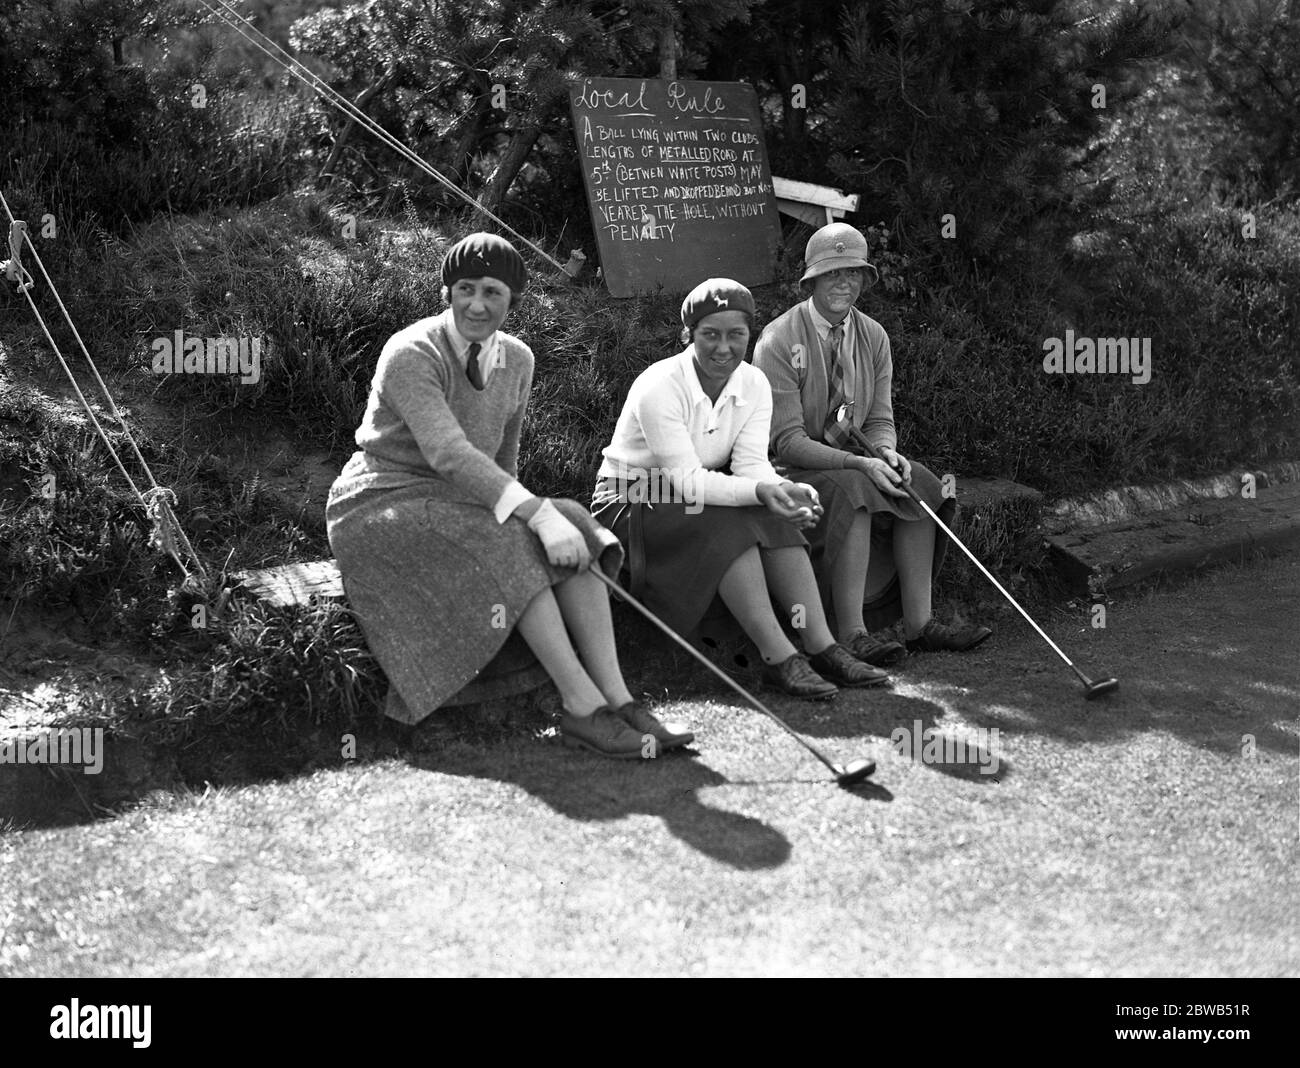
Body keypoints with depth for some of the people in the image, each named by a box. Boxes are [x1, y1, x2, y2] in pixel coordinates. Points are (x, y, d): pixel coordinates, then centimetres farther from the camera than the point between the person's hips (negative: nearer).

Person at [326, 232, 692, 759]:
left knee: (572, 526, -18)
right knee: (510, 543, -31)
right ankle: (583, 708, -32)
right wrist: (535, 513, -39)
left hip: (461, 504, 7)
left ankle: (618, 700, -26)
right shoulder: (411, 354, -18)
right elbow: (447, 451, -31)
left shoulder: (516, 359, 7)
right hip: (383, 503, -7)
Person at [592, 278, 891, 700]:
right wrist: (759, 491, -42)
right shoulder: (660, 387, -23)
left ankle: (821, 646, -26)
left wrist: (783, 489, -35)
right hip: (632, 500, -6)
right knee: (726, 523, -33)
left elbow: (751, 463, -12)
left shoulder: (754, 384, -3)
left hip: (703, 493, 6)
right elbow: (687, 480, -29)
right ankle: (778, 658, -34)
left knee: (774, 517, -22)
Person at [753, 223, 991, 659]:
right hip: (790, 470, -6)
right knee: (852, 490, -34)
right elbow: (787, 440, -20)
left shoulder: (873, 337, 5)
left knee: (918, 483, -17)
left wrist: (887, 452, -18)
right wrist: (860, 464, -30)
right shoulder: (778, 341, -15)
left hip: (855, 462, 7)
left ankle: (919, 623, -17)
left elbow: (880, 420, 7)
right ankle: (851, 635, -33)